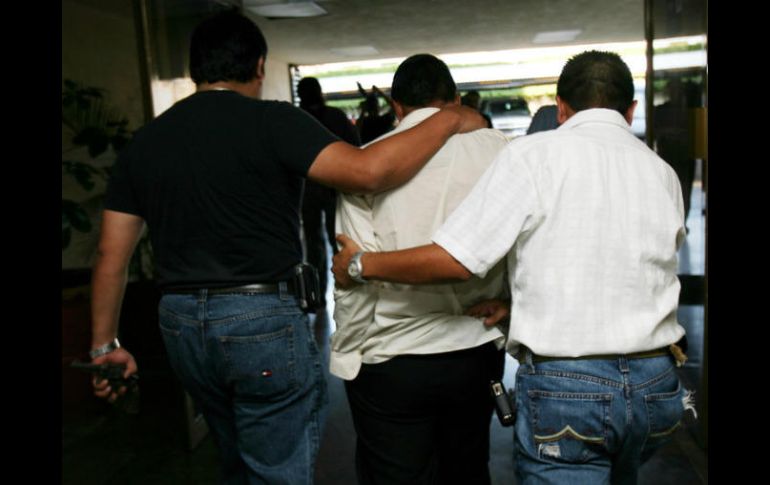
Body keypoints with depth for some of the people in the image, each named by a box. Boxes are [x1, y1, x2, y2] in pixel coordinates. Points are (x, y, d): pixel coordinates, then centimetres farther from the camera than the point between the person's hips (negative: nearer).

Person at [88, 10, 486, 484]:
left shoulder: (143, 143, 7)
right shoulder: (272, 121, -11)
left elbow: (111, 255, 8)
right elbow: (368, 171, -23)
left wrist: (105, 344, 17)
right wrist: (449, 120, -10)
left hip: (181, 324, 7)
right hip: (264, 321, -6)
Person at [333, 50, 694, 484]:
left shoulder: (534, 154, -10)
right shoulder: (664, 173, 7)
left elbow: (453, 260, -14)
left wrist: (360, 265, 0)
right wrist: (519, 302, 14)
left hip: (565, 387, -6)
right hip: (658, 384, 6)